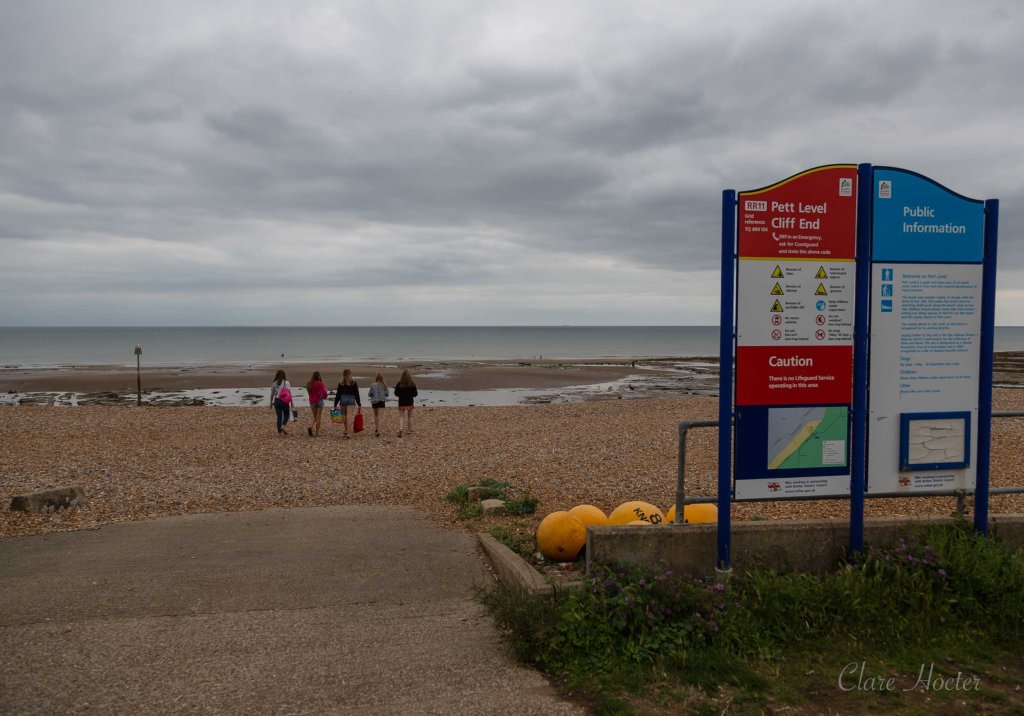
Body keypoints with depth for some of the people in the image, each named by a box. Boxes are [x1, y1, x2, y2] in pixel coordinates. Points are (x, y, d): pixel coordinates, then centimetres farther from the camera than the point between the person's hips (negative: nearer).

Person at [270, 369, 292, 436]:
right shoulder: (286, 383, -7)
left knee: (279, 416, 10)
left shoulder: (274, 383, 2)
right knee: (286, 415, 14)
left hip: (277, 401, 3)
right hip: (285, 401, -3)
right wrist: (291, 402, -3)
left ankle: (279, 432, 11)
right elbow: (289, 393, -10)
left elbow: (272, 394, 5)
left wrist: (271, 403, 13)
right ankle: (283, 426, -11)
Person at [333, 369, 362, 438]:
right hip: (351, 400, -1)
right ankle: (348, 432, -12)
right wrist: (359, 405, 8)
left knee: (345, 416, 15)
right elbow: (357, 394, 2)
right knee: (349, 416, -5)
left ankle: (347, 431, 25)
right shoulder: (353, 383, 0)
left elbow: (338, 395, 2)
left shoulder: (340, 384, 1)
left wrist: (335, 405, 8)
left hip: (343, 400, 1)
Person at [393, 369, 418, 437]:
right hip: (409, 402, 1)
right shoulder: (412, 384, -8)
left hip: (401, 403, -1)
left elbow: (396, 394, -4)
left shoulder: (399, 384, -10)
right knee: (410, 417, 16)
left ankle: (400, 429, -19)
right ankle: (410, 430, 24)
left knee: (401, 416, 3)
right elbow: (415, 394, -2)